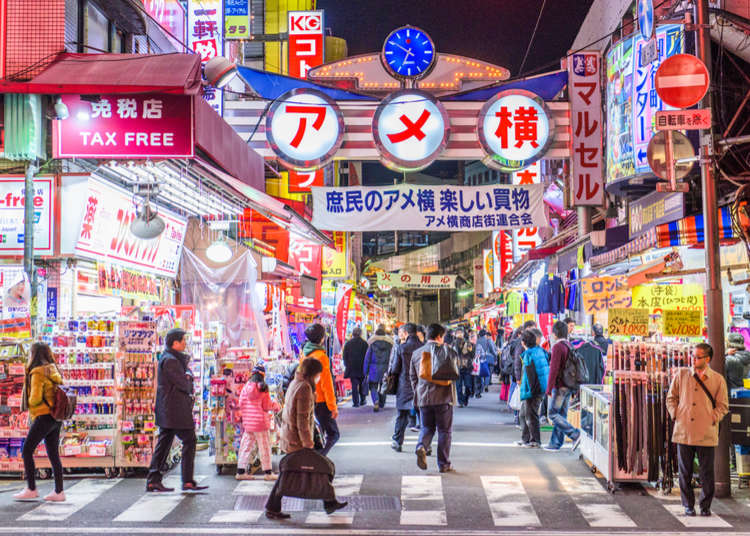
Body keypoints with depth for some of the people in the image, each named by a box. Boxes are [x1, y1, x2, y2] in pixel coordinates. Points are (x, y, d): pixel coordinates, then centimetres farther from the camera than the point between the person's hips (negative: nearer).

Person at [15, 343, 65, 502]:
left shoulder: (37, 373, -11)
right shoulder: (53, 372, 13)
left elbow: (35, 398, -16)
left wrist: (29, 403, 6)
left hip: (44, 416, -8)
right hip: (56, 418, 8)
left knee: (27, 450, 0)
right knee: (53, 454, 8)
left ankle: (31, 489, 0)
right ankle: (59, 491, 7)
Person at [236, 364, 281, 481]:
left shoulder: (246, 387, 2)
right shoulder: (263, 388, -10)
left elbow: (241, 404, 6)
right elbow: (267, 405, -9)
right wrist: (276, 406, 10)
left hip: (248, 422, 5)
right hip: (261, 422, -5)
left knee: (246, 445, 10)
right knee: (264, 447, 3)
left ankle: (241, 471, 12)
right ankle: (268, 472, 7)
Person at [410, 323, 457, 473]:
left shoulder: (416, 353, 8)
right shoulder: (446, 349, -7)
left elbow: (413, 376, 13)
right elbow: (456, 363, 7)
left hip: (423, 397, 4)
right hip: (443, 396, -3)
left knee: (426, 427, 15)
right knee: (445, 430, 6)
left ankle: (421, 446, -15)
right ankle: (444, 464, 8)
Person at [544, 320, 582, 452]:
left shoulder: (558, 347, -15)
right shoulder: (570, 346, 12)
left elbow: (554, 369, -20)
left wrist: (549, 389, -19)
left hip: (559, 386, -9)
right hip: (569, 387, 9)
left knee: (552, 414, -3)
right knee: (561, 415, 9)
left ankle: (574, 434, -12)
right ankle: (555, 443, 13)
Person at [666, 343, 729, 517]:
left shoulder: (718, 380, 3)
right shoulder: (681, 375, 7)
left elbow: (723, 405, 8)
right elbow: (671, 398, 14)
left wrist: (713, 419, -4)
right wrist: (676, 415, 2)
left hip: (706, 434, -1)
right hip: (683, 431, 1)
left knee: (707, 472, 3)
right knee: (685, 471, 5)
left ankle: (705, 506, 17)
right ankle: (688, 505, 17)